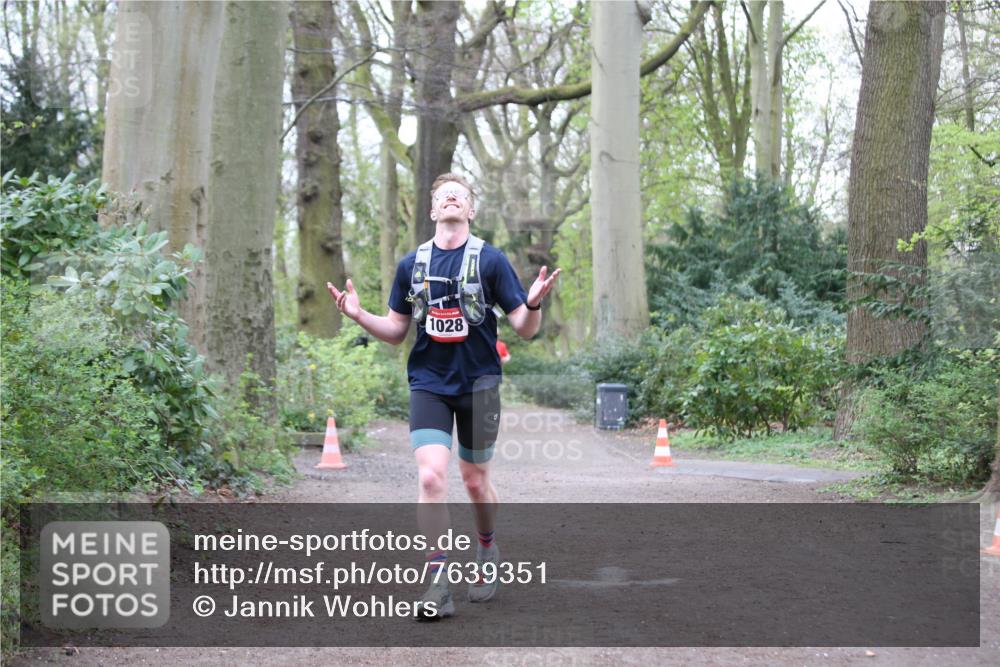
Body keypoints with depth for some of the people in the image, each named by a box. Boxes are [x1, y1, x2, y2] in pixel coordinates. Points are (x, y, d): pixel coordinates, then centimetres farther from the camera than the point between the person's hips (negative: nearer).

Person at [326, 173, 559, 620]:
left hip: (478, 383, -1)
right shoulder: (412, 264, 6)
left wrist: (534, 303, -25)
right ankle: (438, 586, -12)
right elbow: (396, 330, 13)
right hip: (428, 384, 1)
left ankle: (487, 550, 39)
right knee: (430, 477, -15)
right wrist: (358, 315, -4)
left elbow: (525, 329, -4)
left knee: (475, 480, 10)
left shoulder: (490, 259, -2)